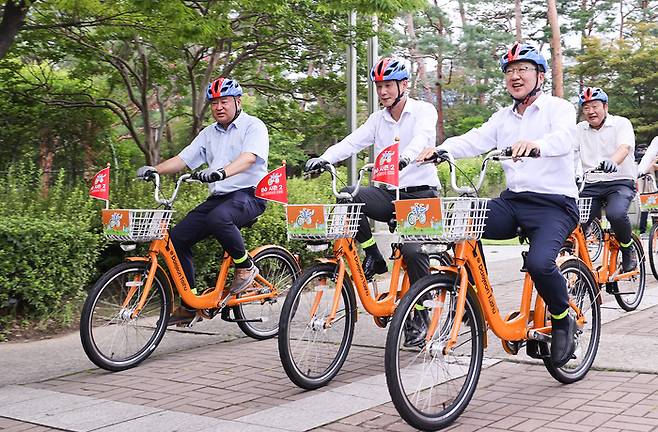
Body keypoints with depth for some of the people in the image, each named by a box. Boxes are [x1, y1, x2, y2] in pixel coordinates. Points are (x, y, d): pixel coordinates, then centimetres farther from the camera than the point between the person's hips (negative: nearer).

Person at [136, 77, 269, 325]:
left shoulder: (253, 126, -3)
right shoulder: (209, 133, 19)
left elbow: (249, 157, -22)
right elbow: (183, 159, 12)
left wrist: (222, 172, -40)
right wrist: (155, 169, -6)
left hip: (249, 195, -7)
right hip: (218, 197, 7)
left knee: (218, 218, -38)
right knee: (178, 237, -7)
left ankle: (246, 267, -13)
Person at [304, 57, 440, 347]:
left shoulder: (423, 111, -2)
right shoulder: (378, 119, 12)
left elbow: (423, 138, -24)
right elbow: (352, 142, -2)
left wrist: (404, 157, -46)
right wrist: (324, 158, -21)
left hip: (420, 193, -4)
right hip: (388, 193, 4)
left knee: (412, 250, -22)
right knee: (347, 196, -24)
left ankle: (420, 315, -2)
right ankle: (373, 256, -7)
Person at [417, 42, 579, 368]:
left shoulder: (558, 108, -1)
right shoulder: (503, 117, 17)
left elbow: (562, 139, -23)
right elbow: (474, 140, 2)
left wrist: (535, 145, -46)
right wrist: (439, 150, -18)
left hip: (554, 204, -6)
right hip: (513, 202, 6)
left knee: (539, 262, -31)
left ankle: (563, 321, 0)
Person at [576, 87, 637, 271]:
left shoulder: (621, 123, 0)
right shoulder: (580, 129, 12)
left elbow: (624, 147, -19)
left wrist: (612, 162, -43)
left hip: (620, 182, -4)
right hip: (591, 185, 4)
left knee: (616, 214, -32)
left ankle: (628, 250, -4)